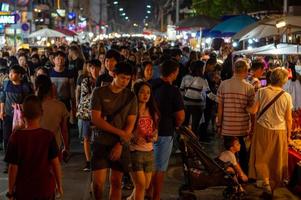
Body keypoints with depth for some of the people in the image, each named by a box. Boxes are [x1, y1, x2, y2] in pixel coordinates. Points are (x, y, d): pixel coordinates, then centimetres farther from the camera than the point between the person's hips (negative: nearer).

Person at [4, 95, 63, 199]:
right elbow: (55, 163, -7)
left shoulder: (16, 137, -14)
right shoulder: (49, 136, -11)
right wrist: (59, 185, 5)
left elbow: (13, 168, -11)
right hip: (46, 188, 1)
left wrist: (10, 190, 1)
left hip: (23, 190, -1)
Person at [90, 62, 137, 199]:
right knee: (98, 182, -7)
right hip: (101, 143, -2)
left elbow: (131, 124, 0)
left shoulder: (131, 97, 4)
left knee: (116, 183, 7)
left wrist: (120, 144, -11)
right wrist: (119, 132, -13)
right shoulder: (99, 92, -3)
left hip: (121, 145, 2)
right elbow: (95, 119, -11)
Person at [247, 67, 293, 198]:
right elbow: (289, 119, -1)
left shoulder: (262, 92, -9)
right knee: (276, 161, 14)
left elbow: (253, 110, -12)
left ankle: (266, 183, -6)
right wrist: (288, 136, 10)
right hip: (280, 132, 1)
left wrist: (245, 108, 9)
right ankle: (273, 187, 24)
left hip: (263, 129, -1)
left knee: (261, 158, 11)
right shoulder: (287, 96, -6)